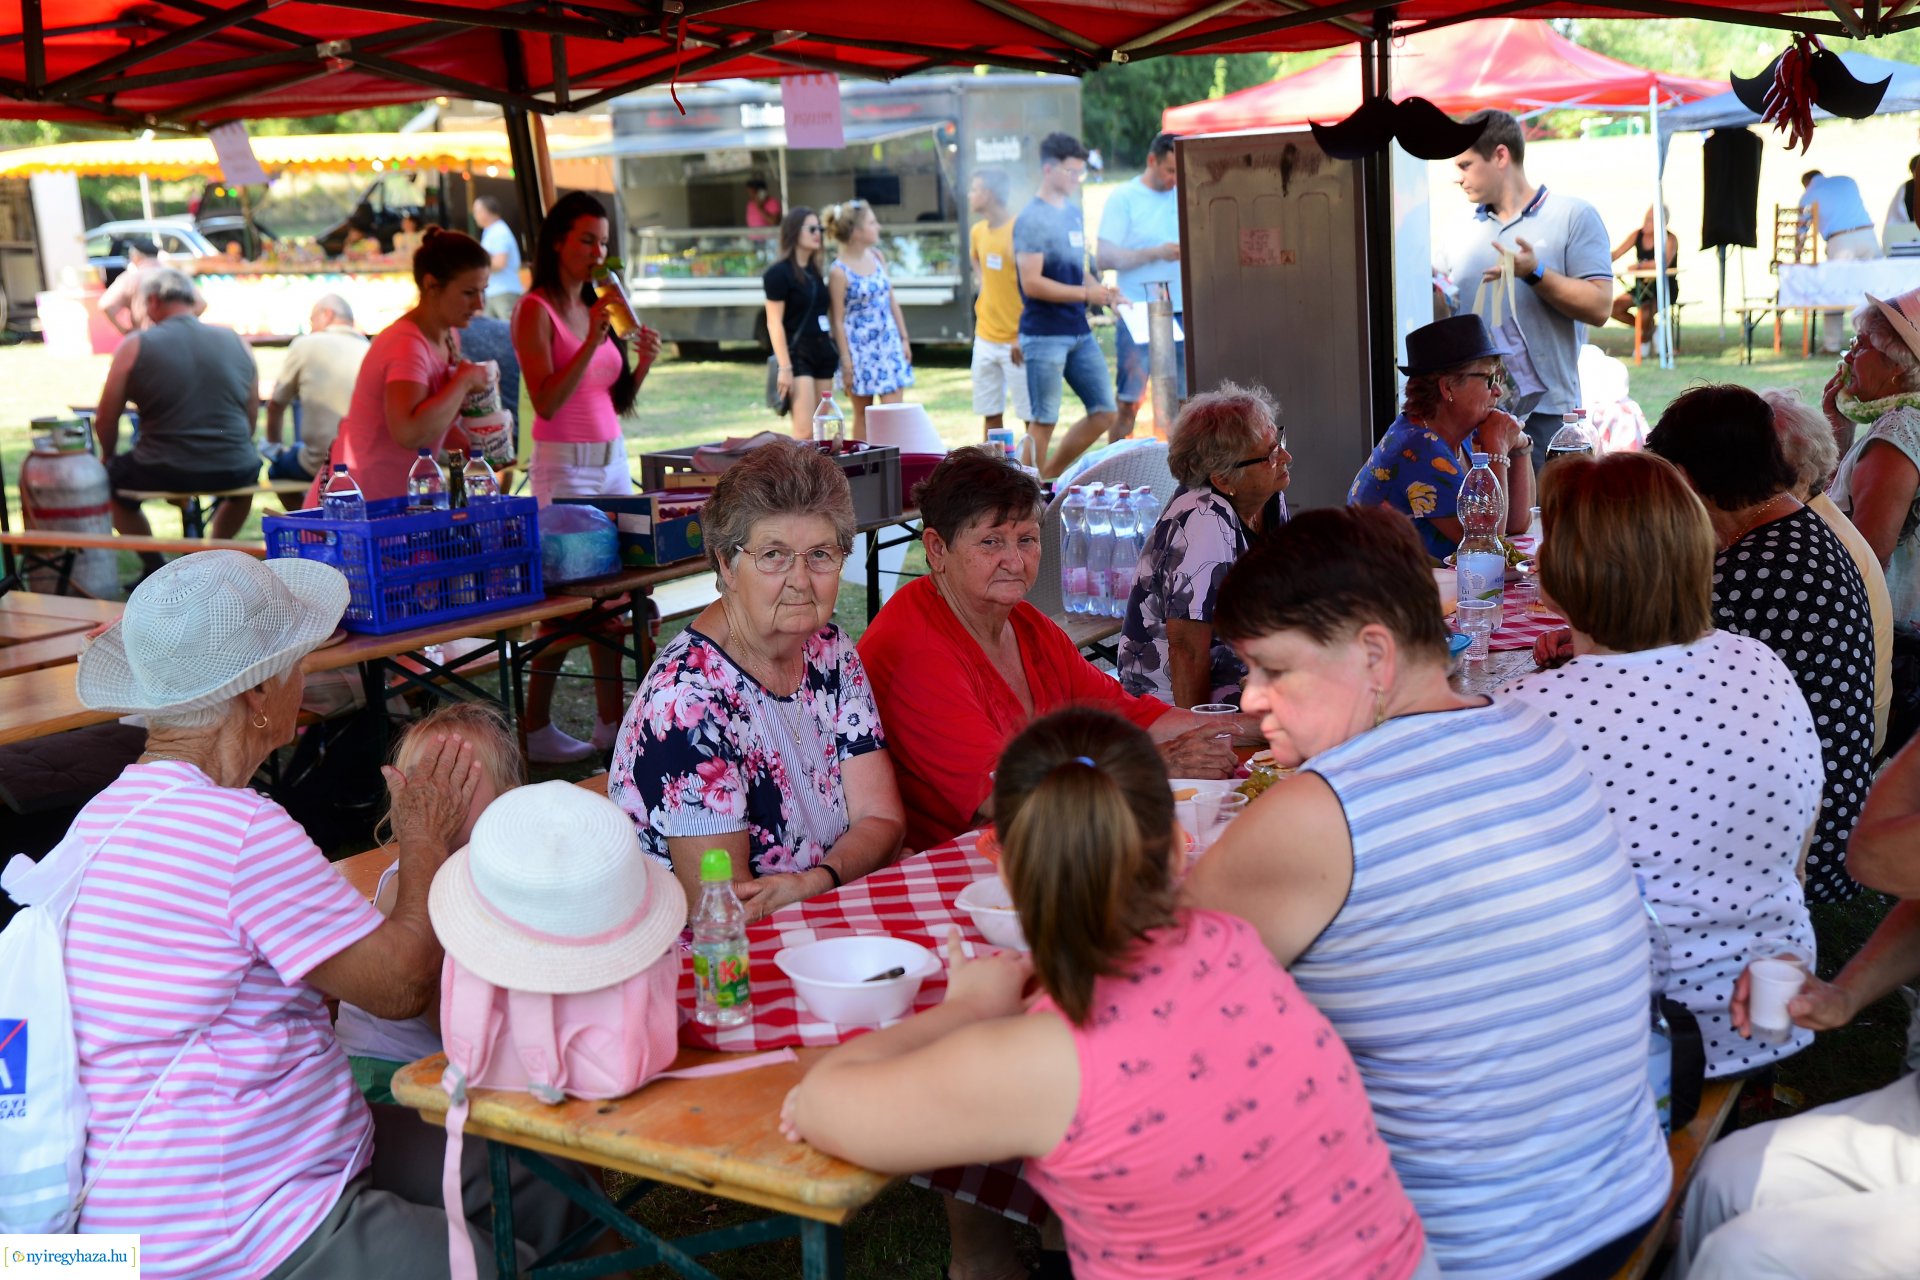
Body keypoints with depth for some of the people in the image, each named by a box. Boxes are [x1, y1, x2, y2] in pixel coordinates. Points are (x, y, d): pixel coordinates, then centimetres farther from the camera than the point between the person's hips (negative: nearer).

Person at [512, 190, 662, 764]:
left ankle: (610, 721, 12)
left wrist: (643, 363, -1)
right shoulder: (536, 310, -8)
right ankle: (536, 730, 1)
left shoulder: (597, 308, 14)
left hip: (612, 458, 7)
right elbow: (546, 403, -18)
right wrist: (591, 344, -23)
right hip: (563, 463, -7)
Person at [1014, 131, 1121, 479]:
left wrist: (1101, 291, 5)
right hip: (1045, 335, -8)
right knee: (1044, 420, -2)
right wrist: (1086, 294, -16)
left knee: (1105, 414, 9)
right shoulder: (1031, 219, -12)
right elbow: (1032, 284, -18)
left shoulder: (1074, 212, 14)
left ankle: (1050, 476, 21)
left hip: (1079, 332, 8)